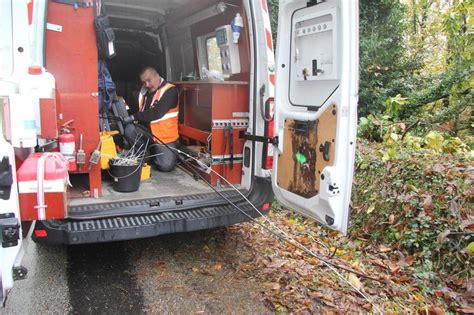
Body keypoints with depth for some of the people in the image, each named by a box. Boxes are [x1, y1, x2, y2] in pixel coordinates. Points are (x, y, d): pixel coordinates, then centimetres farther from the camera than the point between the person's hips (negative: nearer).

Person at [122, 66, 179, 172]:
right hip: (146, 132, 5)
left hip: (165, 136, -5)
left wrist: (134, 117, -26)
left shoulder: (170, 90, -15)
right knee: (129, 129, -23)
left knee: (166, 166, -16)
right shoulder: (144, 91, 7)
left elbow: (157, 113, -26)